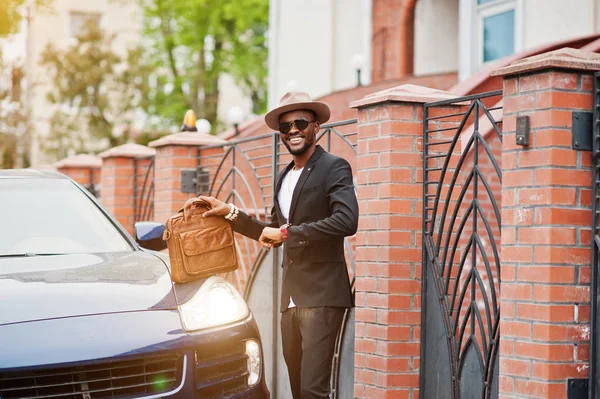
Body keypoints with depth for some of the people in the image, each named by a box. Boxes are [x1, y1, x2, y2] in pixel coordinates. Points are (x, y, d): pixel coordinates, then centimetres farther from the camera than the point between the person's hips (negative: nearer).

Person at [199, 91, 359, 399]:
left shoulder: (333, 167, -5)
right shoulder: (284, 176, 19)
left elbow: (347, 221, -21)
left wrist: (288, 232, -17)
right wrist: (231, 214, 17)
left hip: (321, 295, -8)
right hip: (291, 297, 8)